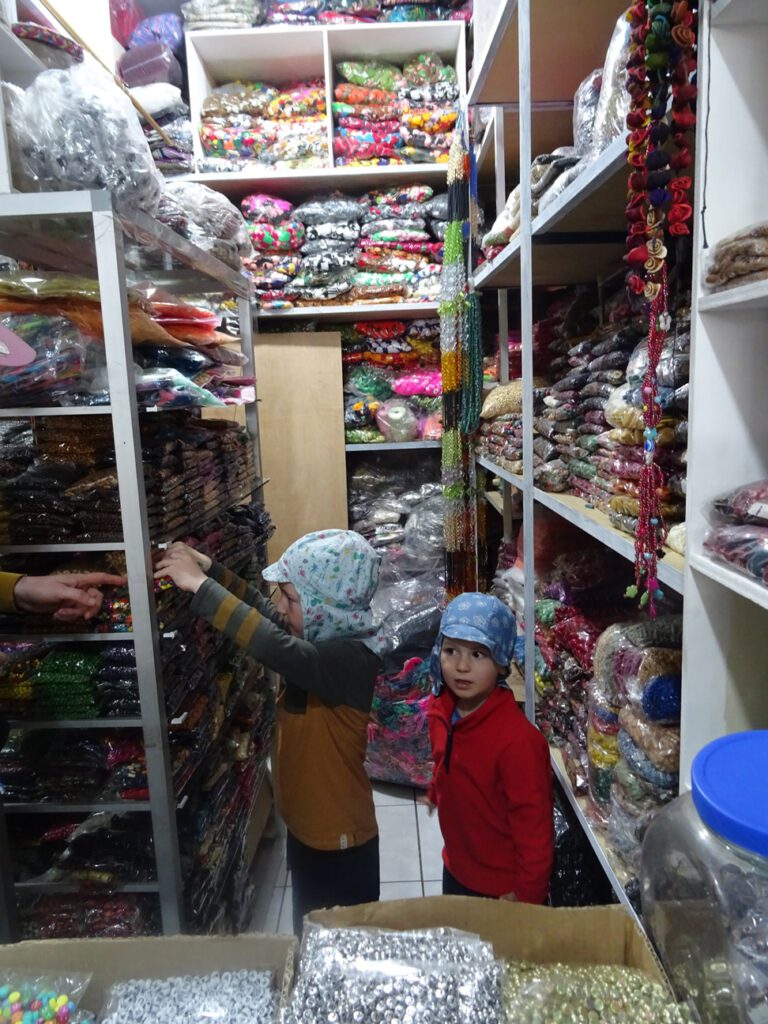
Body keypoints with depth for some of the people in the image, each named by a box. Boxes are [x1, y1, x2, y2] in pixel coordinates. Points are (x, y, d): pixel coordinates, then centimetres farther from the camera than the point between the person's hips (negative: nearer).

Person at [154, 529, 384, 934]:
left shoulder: (354, 659, -31)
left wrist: (200, 585, -40)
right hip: (304, 827, 8)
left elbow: (278, 649, -46)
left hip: (340, 840, -8)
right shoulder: (317, 636, -7)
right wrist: (209, 568, -6)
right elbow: (261, 611, 8)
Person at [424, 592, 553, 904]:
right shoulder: (441, 710, -11)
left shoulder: (518, 740, -32)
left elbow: (533, 825, -22)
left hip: (503, 889, -7)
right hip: (455, 869, 7)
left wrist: (527, 895, -14)